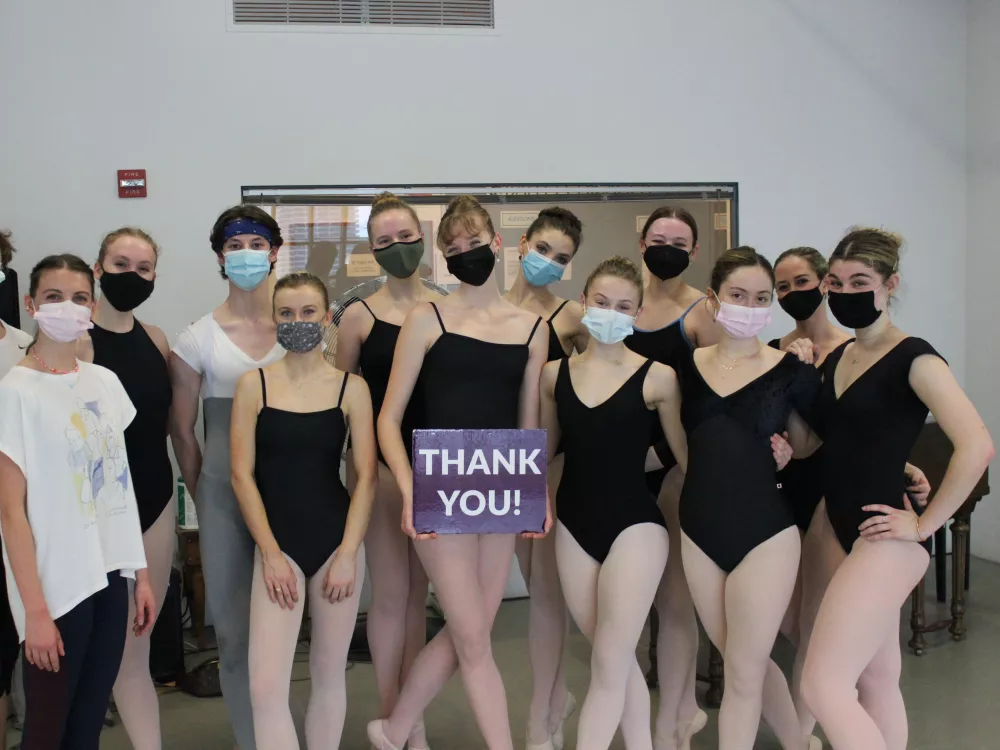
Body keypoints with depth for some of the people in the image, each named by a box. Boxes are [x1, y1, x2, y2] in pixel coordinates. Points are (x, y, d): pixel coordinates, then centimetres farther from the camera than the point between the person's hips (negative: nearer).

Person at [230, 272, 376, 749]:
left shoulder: (351, 387, 1)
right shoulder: (253, 384, 1)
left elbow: (366, 477, -2)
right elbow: (242, 475, -2)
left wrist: (347, 554, -9)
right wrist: (270, 553, -9)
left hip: (338, 539, 1)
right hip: (278, 543, 0)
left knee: (329, 673, 10)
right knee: (265, 685, -9)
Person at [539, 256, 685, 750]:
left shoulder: (656, 377, -8)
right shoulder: (555, 373, 2)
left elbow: (684, 454, 0)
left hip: (634, 524, -4)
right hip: (574, 526, 4)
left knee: (608, 662, -4)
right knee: (617, 660, 14)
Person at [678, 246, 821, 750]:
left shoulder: (790, 370, -6)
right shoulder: (686, 366, 2)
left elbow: (809, 446, 2)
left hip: (764, 532, -4)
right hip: (699, 530, 4)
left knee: (742, 674, 3)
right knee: (746, 663, 18)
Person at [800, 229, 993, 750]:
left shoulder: (913, 358, -12)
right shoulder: (836, 357, 11)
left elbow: (977, 447, -23)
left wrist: (924, 525, -18)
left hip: (884, 540, -8)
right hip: (840, 531, 8)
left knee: (823, 687, -11)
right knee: (876, 678, 16)